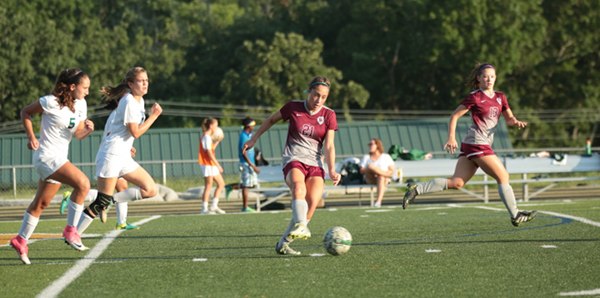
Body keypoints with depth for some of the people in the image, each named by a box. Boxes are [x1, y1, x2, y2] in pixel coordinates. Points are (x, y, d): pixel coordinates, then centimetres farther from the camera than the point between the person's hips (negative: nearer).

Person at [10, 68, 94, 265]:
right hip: (46, 156, -8)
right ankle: (70, 230, -15)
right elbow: (25, 112, -2)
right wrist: (31, 137, -11)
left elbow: (78, 135, 10)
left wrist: (88, 129, -12)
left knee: (41, 204, 15)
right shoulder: (51, 102, -15)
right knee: (82, 183, -24)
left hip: (60, 158, 8)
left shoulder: (81, 105, 5)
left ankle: (21, 240, 28)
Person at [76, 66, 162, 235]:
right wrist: (154, 116, -12)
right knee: (101, 203, -9)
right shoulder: (129, 102, -14)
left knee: (151, 190, 1)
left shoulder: (139, 101, 13)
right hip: (111, 156, -9)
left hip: (124, 158, 9)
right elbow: (136, 132, -18)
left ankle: (109, 201, 6)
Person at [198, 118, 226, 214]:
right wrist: (218, 165, -19)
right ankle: (204, 209, -6)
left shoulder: (208, 137, 18)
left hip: (211, 164, 10)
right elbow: (209, 153, -19)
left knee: (221, 184, 11)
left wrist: (217, 142, 15)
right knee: (208, 186, -9)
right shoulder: (206, 137, -13)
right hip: (207, 164, -10)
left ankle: (214, 206, 12)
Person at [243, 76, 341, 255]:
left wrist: (332, 170, -15)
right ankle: (301, 226, -60)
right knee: (299, 187, -36)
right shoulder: (293, 108, 0)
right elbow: (271, 120, 17)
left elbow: (329, 146, -2)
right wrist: (254, 139, 19)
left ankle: (284, 243, -8)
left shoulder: (328, 115, 3)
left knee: (312, 202, -20)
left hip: (315, 164, 2)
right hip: (293, 160, -2)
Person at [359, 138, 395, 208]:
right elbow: (361, 171, 7)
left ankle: (378, 201, -54)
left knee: (381, 178, -40)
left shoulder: (386, 157, 13)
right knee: (370, 166, -29)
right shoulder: (366, 157, 19)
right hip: (370, 179, 1)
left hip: (385, 179, -1)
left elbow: (392, 171, 2)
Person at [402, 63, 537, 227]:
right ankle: (515, 216, 5)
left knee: (457, 183, 0)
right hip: (477, 143, -8)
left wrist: (516, 122, -3)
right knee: (503, 177, -3)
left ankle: (416, 189, 0)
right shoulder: (475, 97, -6)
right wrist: (451, 137, -13)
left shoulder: (500, 97, 15)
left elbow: (509, 118, 20)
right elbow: (454, 115, -4)